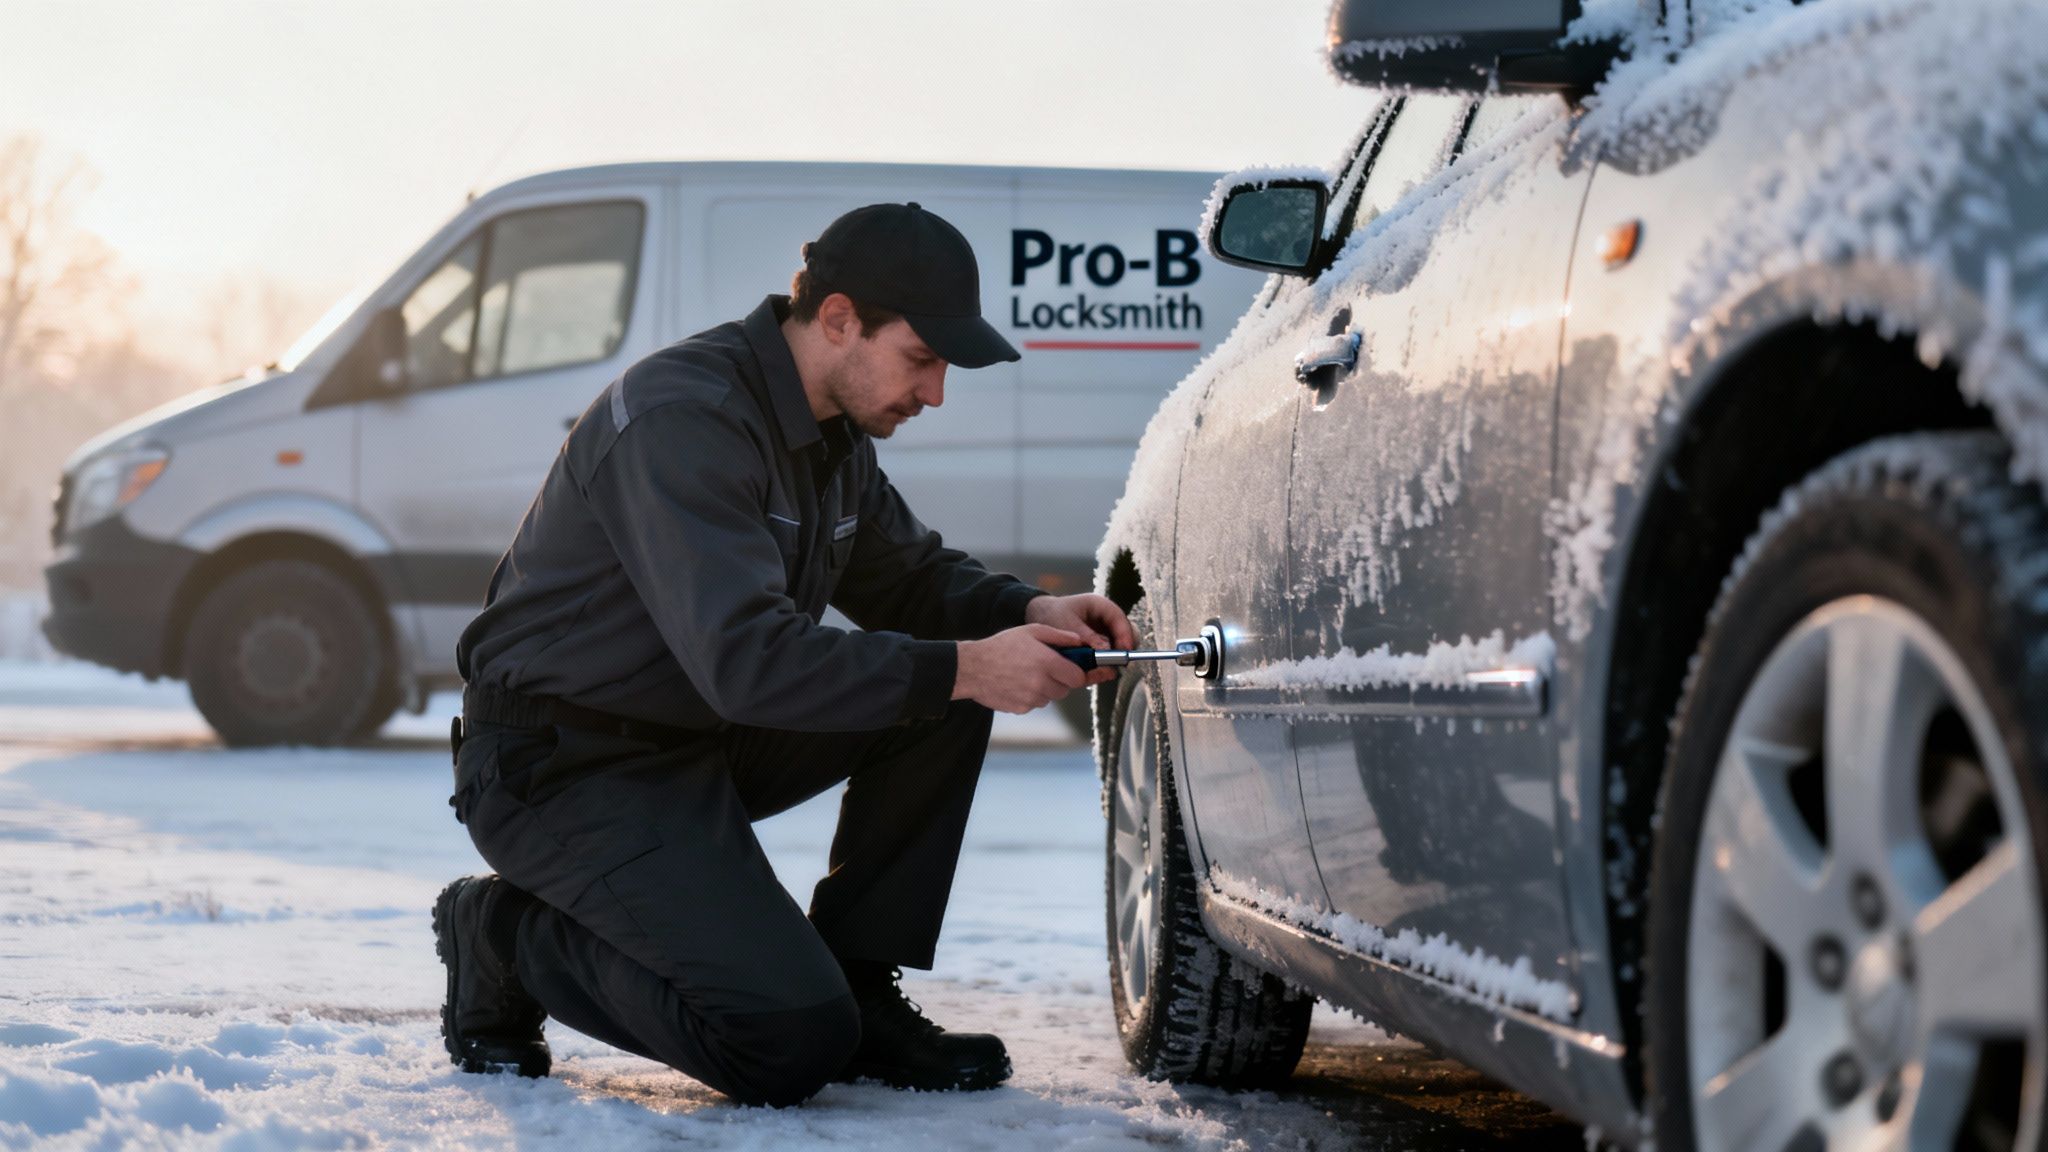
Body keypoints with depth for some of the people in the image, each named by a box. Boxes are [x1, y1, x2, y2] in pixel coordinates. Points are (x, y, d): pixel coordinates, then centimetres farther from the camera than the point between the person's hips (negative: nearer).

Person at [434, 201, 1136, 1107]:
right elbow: (746, 660, -33)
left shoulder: (834, 431, 5)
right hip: (566, 767, -9)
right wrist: (963, 669, -32)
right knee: (793, 1043, -21)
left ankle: (861, 995, 3)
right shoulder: (685, 419, -25)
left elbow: (907, 576, 20)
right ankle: (509, 936, 0)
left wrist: (1027, 613, -2)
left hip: (702, 738, 10)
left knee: (949, 683, -3)